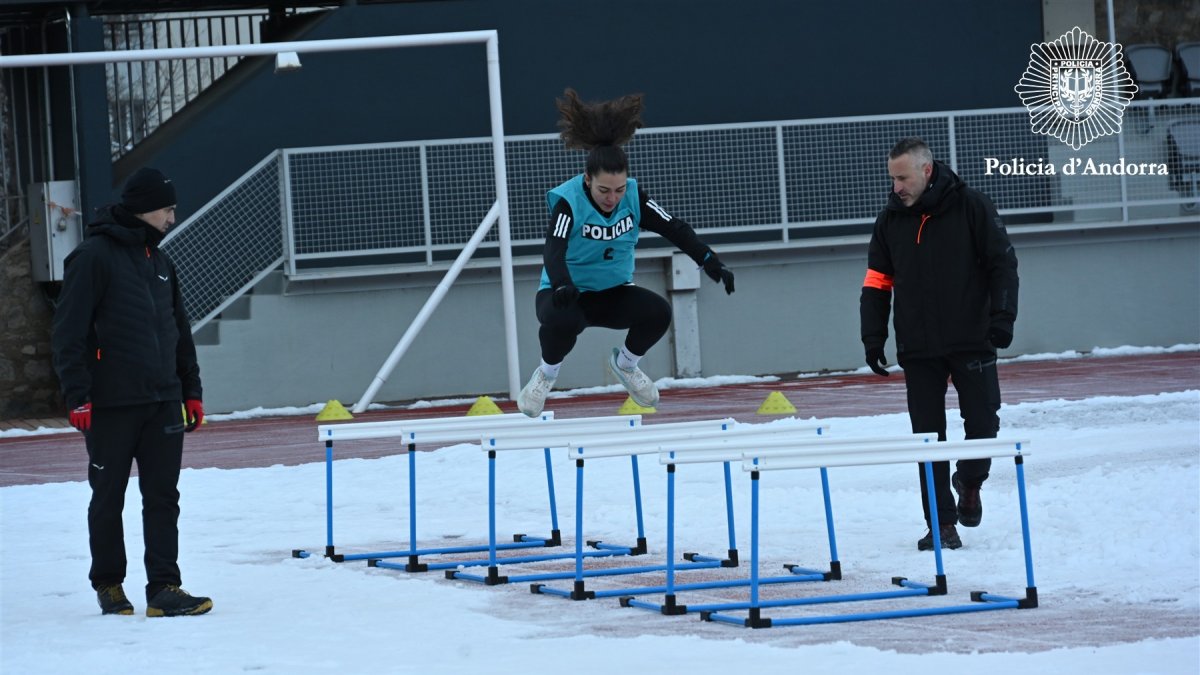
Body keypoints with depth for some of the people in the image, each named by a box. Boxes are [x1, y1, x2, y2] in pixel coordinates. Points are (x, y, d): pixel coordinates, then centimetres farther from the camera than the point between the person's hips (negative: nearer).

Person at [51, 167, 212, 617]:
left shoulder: (159, 262, 15)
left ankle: (164, 588, -2)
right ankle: (108, 585, 17)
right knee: (108, 498, 5)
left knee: (163, 496, -1)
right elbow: (69, 332, -12)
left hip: (162, 402, 6)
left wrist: (191, 390, 18)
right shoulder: (94, 256, -8)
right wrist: (77, 395, -17)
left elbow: (180, 333, 22)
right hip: (110, 406, -6)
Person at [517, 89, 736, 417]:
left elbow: (675, 229, -9)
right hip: (567, 294, -4)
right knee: (563, 320, -38)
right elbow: (553, 250, -34)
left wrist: (711, 263, -23)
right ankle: (545, 376, -4)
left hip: (613, 294, 4)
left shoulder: (634, 196, -10)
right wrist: (562, 285, -55)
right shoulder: (569, 201, -22)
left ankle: (625, 363, 10)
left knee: (658, 312, -23)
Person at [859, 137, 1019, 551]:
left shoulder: (971, 207, -5)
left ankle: (970, 482, 27)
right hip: (918, 350, 3)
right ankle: (942, 524, 5)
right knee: (928, 437, 0)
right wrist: (873, 336, 1)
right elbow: (877, 283, 10)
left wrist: (1002, 316, -13)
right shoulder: (890, 221, 6)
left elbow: (1002, 263, -3)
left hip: (971, 342, -3)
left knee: (982, 421, -3)